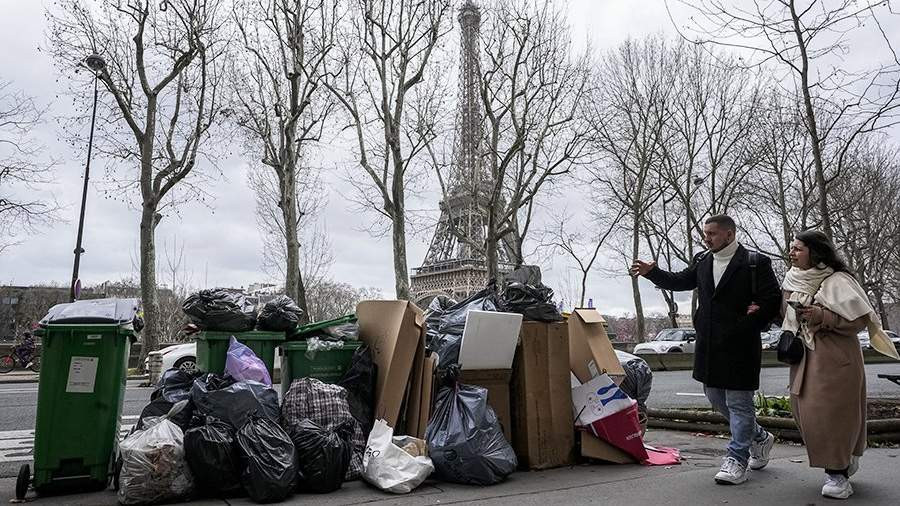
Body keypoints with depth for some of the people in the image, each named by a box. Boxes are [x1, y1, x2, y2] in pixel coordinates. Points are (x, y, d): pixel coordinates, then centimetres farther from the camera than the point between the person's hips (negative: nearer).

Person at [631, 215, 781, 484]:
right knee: (716, 398, 17)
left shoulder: (755, 262, -9)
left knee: (738, 401, 0)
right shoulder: (702, 261, 10)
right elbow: (679, 281, 16)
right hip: (709, 345, 7)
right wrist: (651, 272, 2)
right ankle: (760, 438, 38)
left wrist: (748, 328, -13)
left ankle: (737, 459, 11)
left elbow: (772, 300, -10)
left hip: (739, 346, -7)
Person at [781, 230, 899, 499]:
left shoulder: (837, 281, -11)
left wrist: (823, 317, -23)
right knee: (806, 411, 8)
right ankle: (846, 460, 30)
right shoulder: (792, 281, 9)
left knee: (830, 413, -6)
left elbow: (860, 320, -13)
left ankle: (837, 473, 8)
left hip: (834, 358, -7)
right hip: (804, 356, 7)